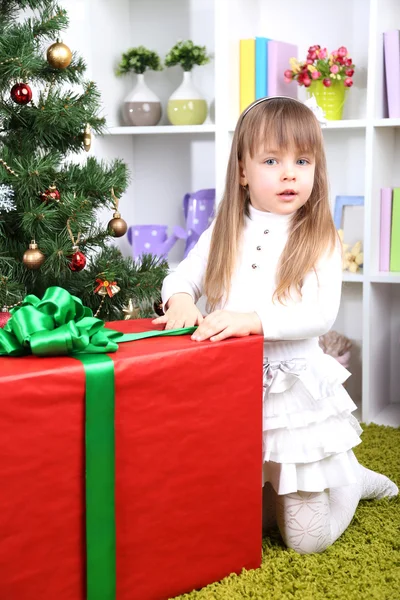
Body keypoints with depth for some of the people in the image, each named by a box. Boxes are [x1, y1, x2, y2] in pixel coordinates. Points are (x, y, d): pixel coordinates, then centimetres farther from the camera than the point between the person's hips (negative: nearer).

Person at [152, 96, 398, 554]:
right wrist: (181, 301, -18)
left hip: (293, 391, -3)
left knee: (306, 538, 4)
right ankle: (269, 481, 42)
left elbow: (320, 313, -21)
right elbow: (182, 277, 6)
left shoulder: (320, 240, -10)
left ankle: (350, 475, 32)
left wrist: (253, 319, -35)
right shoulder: (225, 233, 2)